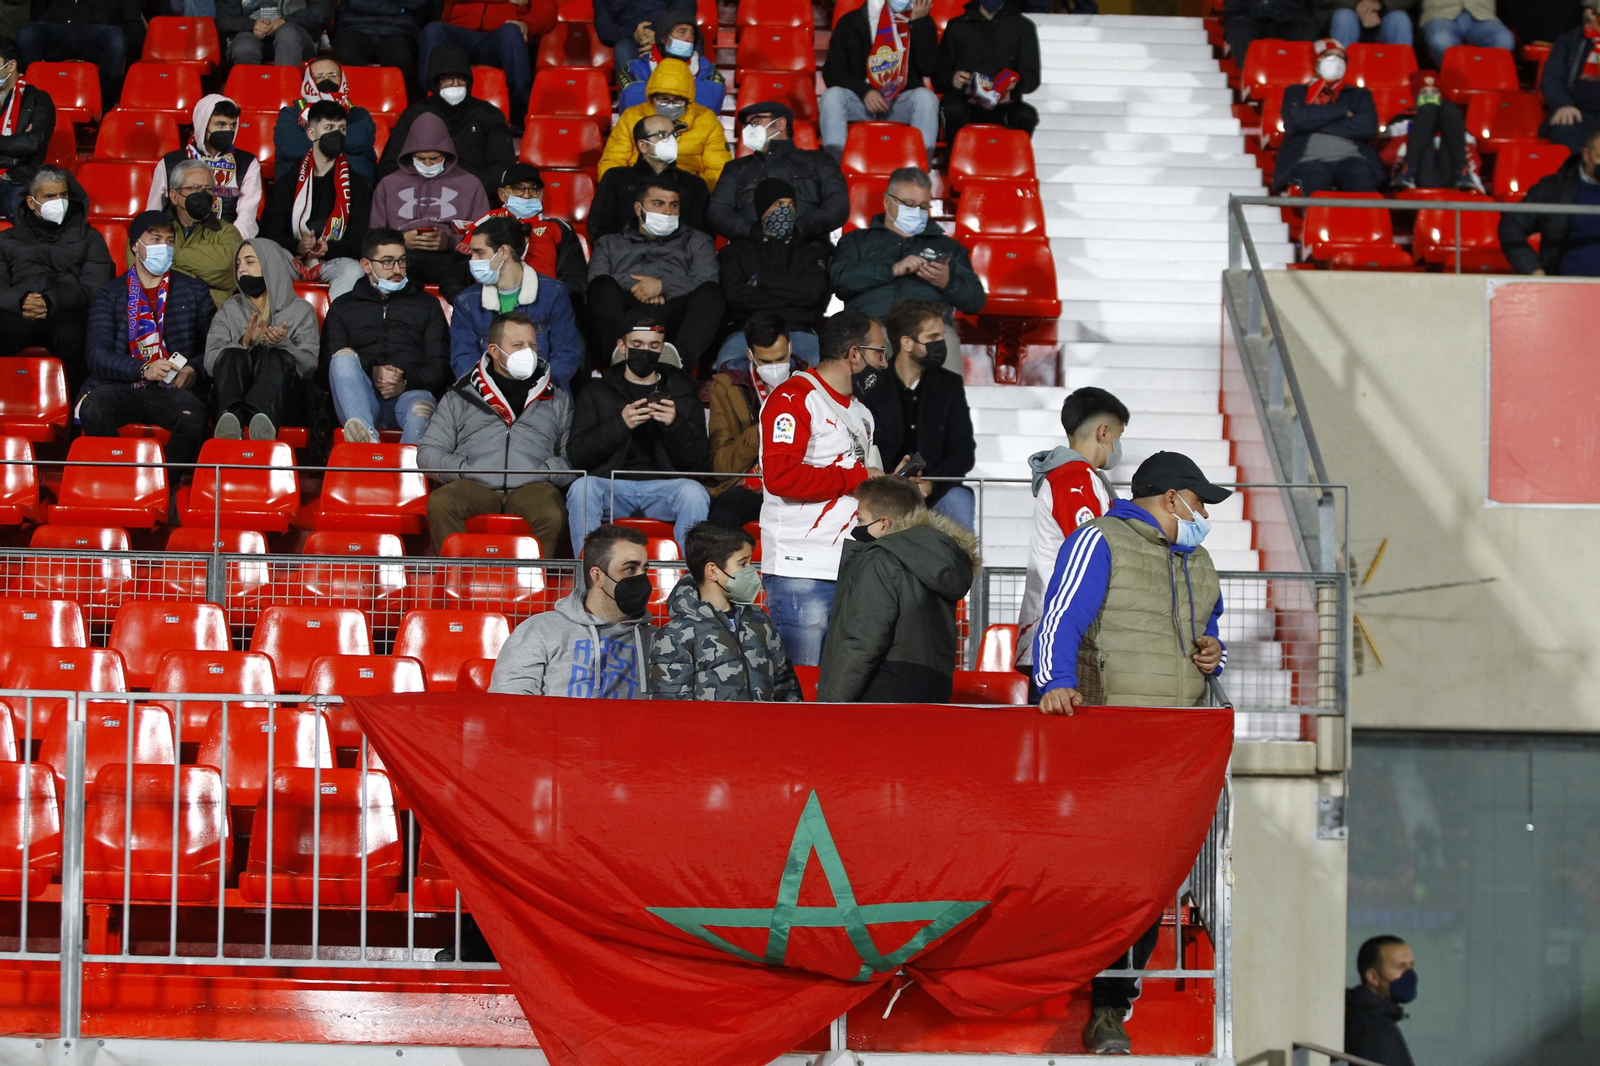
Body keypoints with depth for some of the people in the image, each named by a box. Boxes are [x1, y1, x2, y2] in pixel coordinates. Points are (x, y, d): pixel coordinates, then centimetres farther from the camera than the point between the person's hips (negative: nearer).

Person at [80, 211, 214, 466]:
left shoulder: (194, 291, 19)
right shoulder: (108, 294, 14)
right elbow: (97, 355, 1)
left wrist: (193, 370, -8)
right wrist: (143, 370, -16)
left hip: (172, 388, 0)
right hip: (121, 387, 0)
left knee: (192, 414, -36)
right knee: (93, 408, -35)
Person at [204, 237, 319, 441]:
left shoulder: (301, 311, 15)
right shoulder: (230, 310, 21)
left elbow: (309, 366, 2)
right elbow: (210, 363, 5)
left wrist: (284, 344, -16)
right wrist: (243, 343, -12)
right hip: (232, 395, 1)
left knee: (276, 358, -32)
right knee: (232, 355, -29)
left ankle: (263, 423, -66)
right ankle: (231, 419, -63)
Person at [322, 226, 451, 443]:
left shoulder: (426, 305, 25)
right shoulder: (343, 307, 24)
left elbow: (440, 368, 13)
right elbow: (330, 363, 9)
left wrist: (406, 381, -8)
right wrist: (371, 373, -10)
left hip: (408, 394, 0)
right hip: (360, 397, 0)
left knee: (422, 407, -36)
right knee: (344, 357, -31)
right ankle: (367, 435, -54)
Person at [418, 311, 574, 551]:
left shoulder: (557, 400, 25)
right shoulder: (460, 396, 23)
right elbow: (428, 453, 17)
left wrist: (546, 473, -6)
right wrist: (463, 470, -2)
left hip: (531, 487, 0)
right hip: (474, 487, 0)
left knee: (551, 515, -37)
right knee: (440, 503, -34)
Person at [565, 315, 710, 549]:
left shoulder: (682, 393, 18)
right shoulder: (596, 392, 17)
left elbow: (696, 463, 8)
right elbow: (577, 456, 3)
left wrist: (675, 425, -12)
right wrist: (620, 424, -12)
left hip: (663, 486, 0)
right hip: (611, 484, 0)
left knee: (694, 493, -33)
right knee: (582, 488, -33)